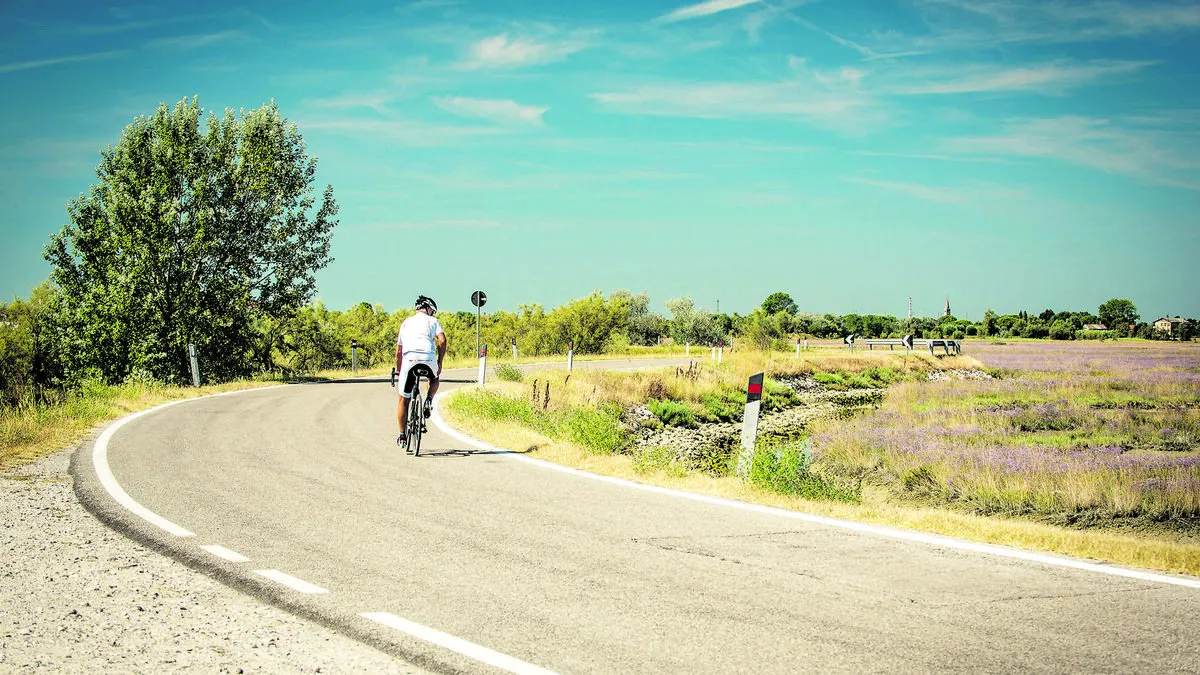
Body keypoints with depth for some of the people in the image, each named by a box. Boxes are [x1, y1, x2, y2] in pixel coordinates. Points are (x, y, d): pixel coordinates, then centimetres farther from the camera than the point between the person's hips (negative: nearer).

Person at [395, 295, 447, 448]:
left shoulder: (406, 323, 27)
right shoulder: (433, 321, 18)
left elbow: (398, 351, 26)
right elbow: (442, 340, 1)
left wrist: (398, 371, 33)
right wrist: (440, 363, 6)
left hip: (409, 358, 1)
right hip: (428, 357, -1)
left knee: (403, 399, 12)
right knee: (434, 380, 34)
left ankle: (402, 436, 13)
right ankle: (429, 400, 6)